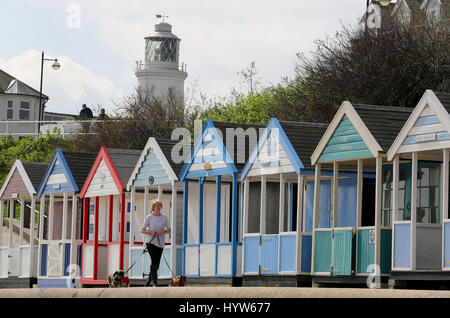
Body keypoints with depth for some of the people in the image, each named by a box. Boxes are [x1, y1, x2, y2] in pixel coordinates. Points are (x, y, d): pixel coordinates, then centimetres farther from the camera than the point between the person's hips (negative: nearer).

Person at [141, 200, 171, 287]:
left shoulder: (164, 217, 4)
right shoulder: (149, 217, -3)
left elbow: (169, 230, 8)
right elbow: (142, 230, 1)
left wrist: (163, 232, -13)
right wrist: (151, 232, -16)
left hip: (160, 243, 4)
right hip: (150, 242, -4)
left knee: (157, 264, 7)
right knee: (154, 261, -18)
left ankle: (149, 280, 27)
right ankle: (155, 283, -19)